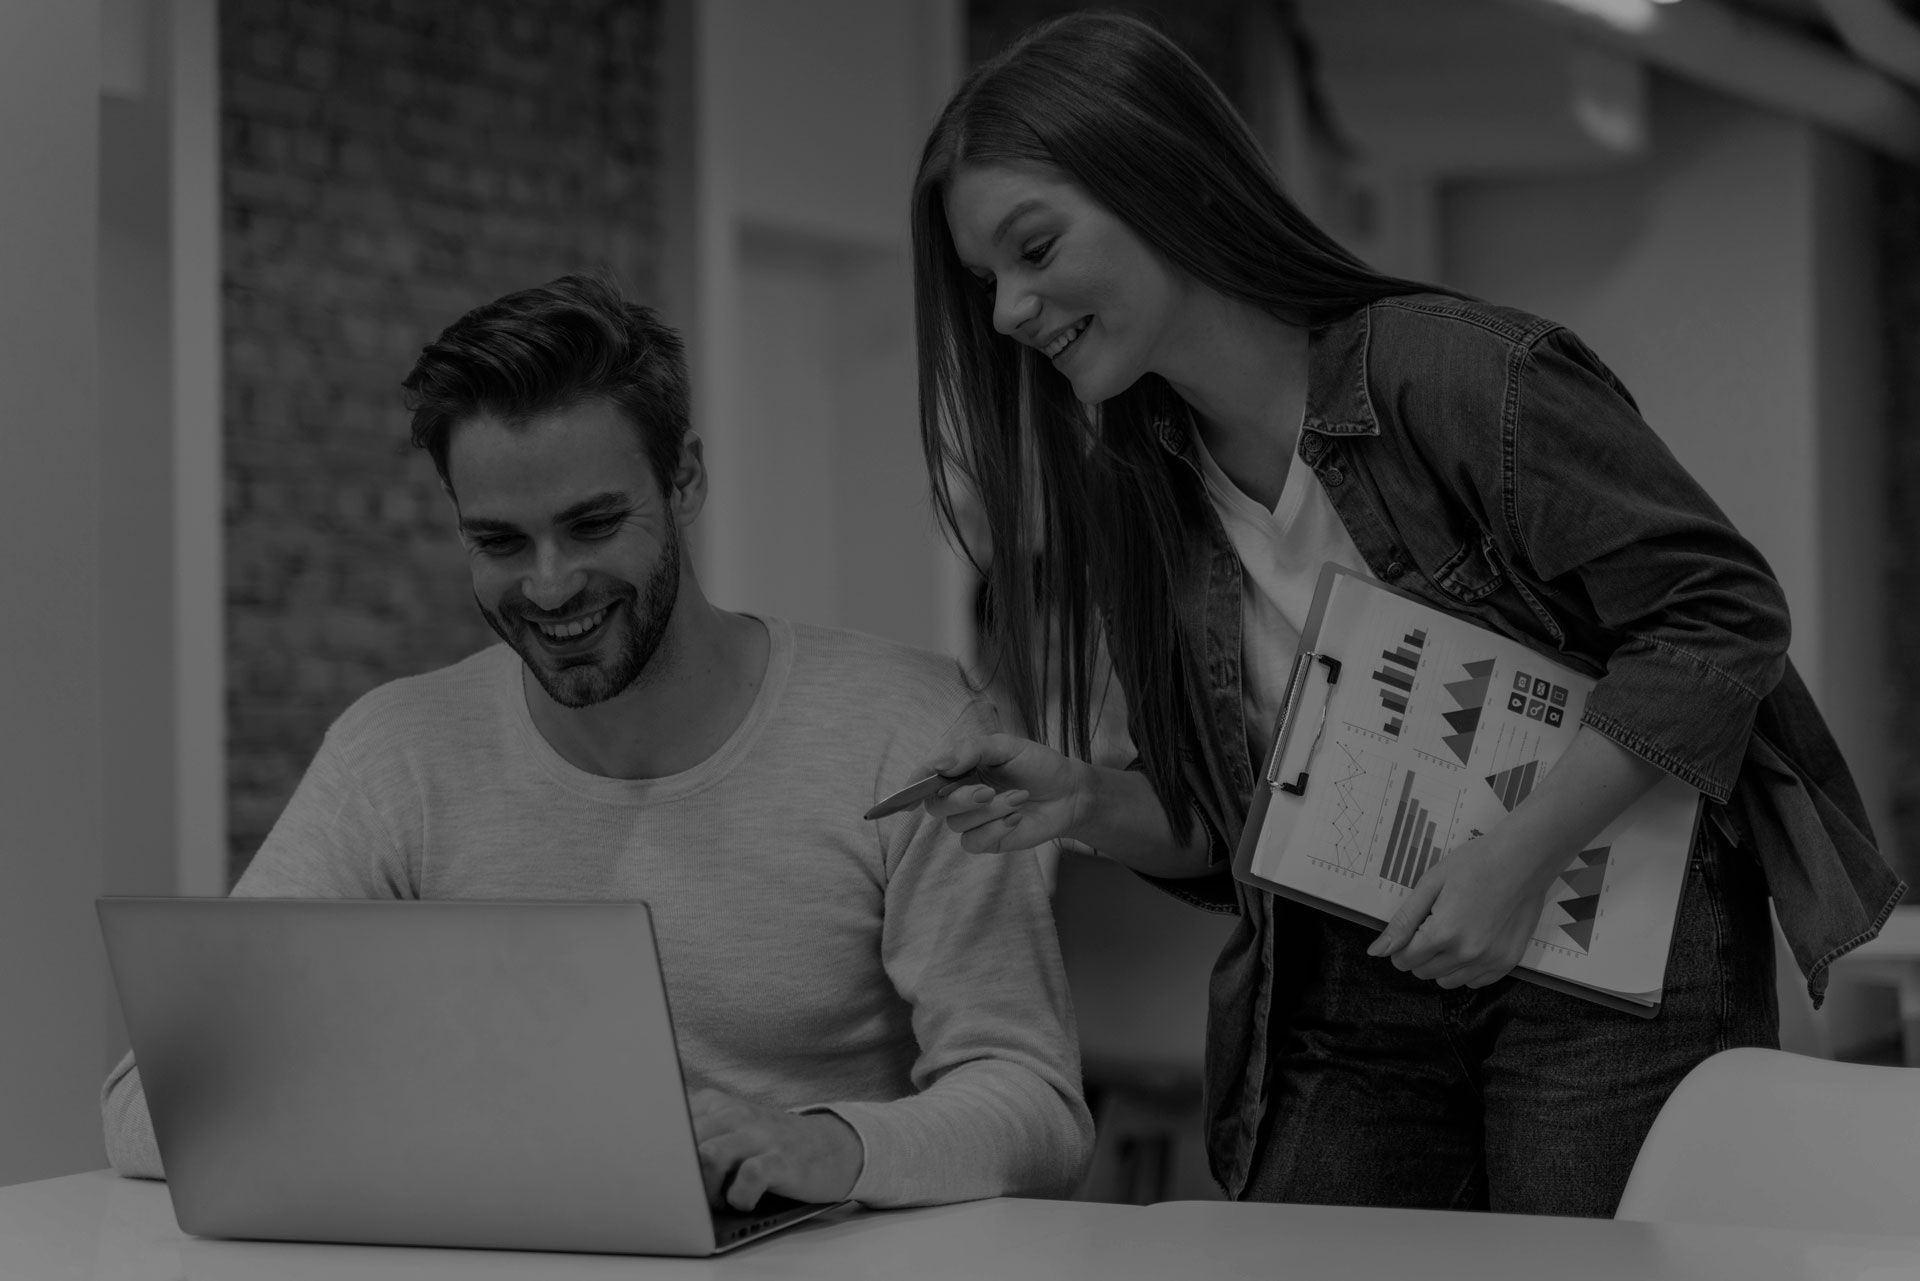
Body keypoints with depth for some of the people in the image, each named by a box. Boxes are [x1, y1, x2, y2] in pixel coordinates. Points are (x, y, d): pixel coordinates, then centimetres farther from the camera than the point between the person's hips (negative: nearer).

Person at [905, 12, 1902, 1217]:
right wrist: (1085, 802, -12)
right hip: (1342, 1012, 5)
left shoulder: (1462, 374, -17)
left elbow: (1724, 618, -16)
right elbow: (1231, 830, 9)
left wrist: (1521, 856, -22)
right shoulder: (1132, 495, 2)